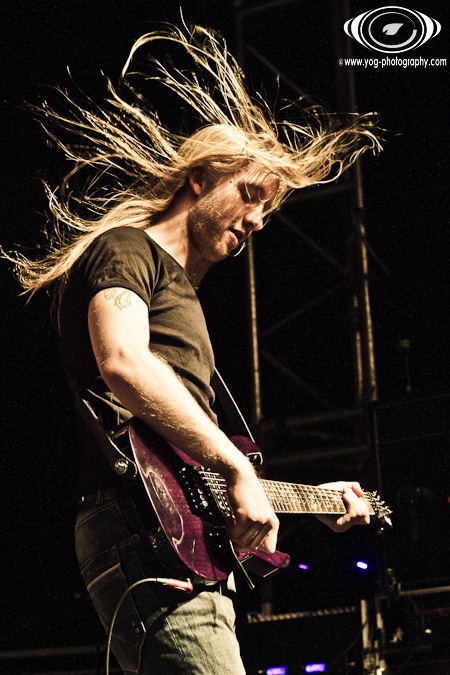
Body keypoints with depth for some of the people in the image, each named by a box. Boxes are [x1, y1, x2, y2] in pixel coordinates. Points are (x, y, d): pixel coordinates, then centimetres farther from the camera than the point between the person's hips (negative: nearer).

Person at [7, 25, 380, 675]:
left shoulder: (183, 291, 30)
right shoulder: (126, 249, 3)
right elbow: (122, 364, -21)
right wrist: (236, 466, -19)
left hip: (193, 554, 10)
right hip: (142, 530, -10)